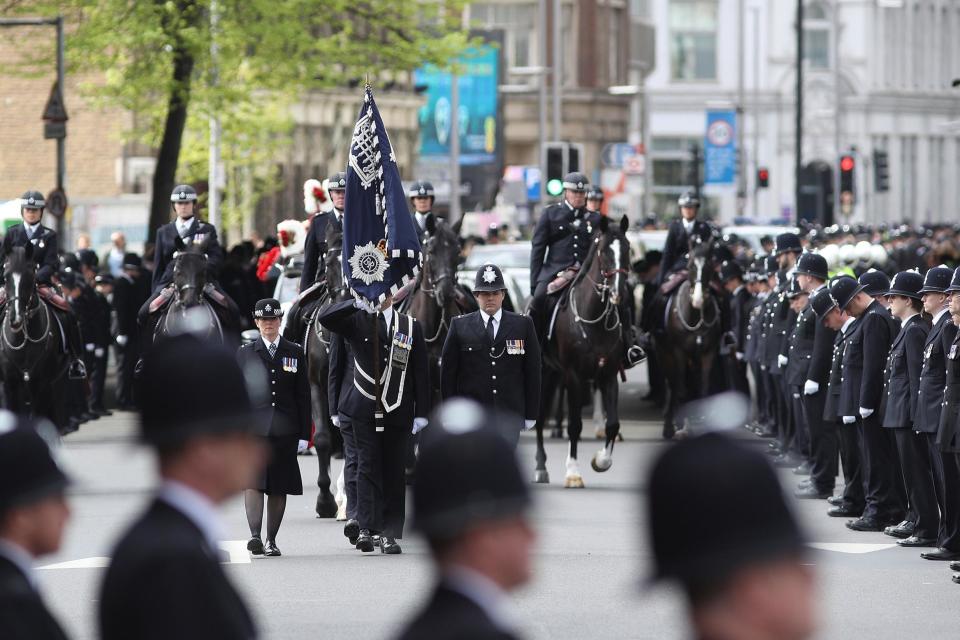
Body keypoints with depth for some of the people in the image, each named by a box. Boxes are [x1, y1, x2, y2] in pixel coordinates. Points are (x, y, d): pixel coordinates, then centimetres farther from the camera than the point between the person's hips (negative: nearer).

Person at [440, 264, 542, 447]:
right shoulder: (460, 326, 5)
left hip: (509, 416, 0)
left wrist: (531, 414, 2)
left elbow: (533, 373, 6)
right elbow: (448, 372, 5)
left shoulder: (523, 325, 6)